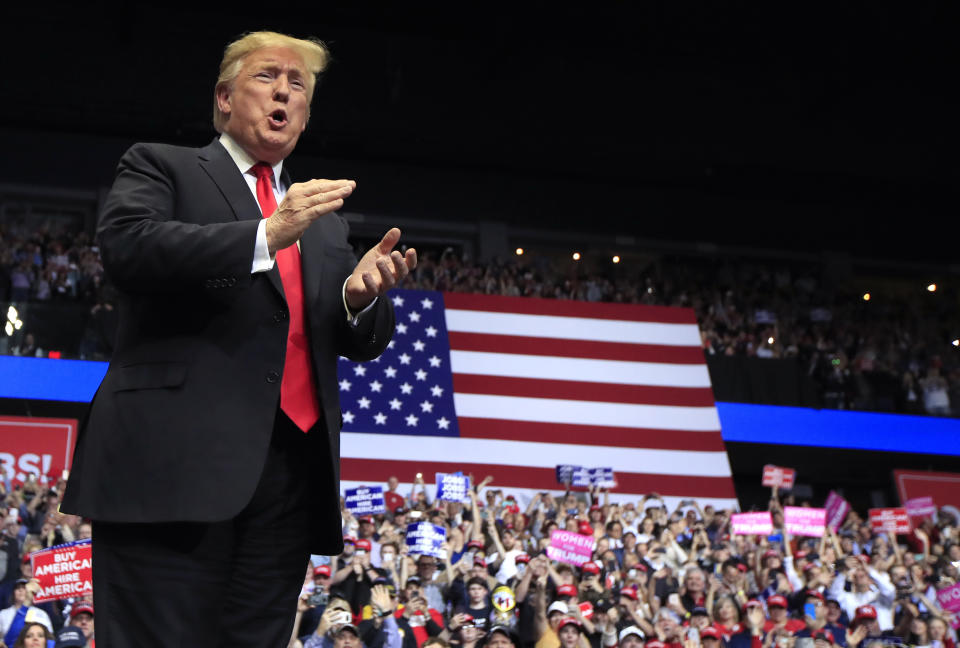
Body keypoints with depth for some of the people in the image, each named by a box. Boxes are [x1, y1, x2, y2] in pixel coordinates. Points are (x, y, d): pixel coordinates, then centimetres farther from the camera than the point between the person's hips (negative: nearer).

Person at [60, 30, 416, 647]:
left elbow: (362, 341, 22)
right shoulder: (161, 166, 12)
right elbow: (125, 246, -9)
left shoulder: (323, 215, 27)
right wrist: (266, 236, -17)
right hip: (177, 457, -5)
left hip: (290, 470, 5)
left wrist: (363, 294, -2)